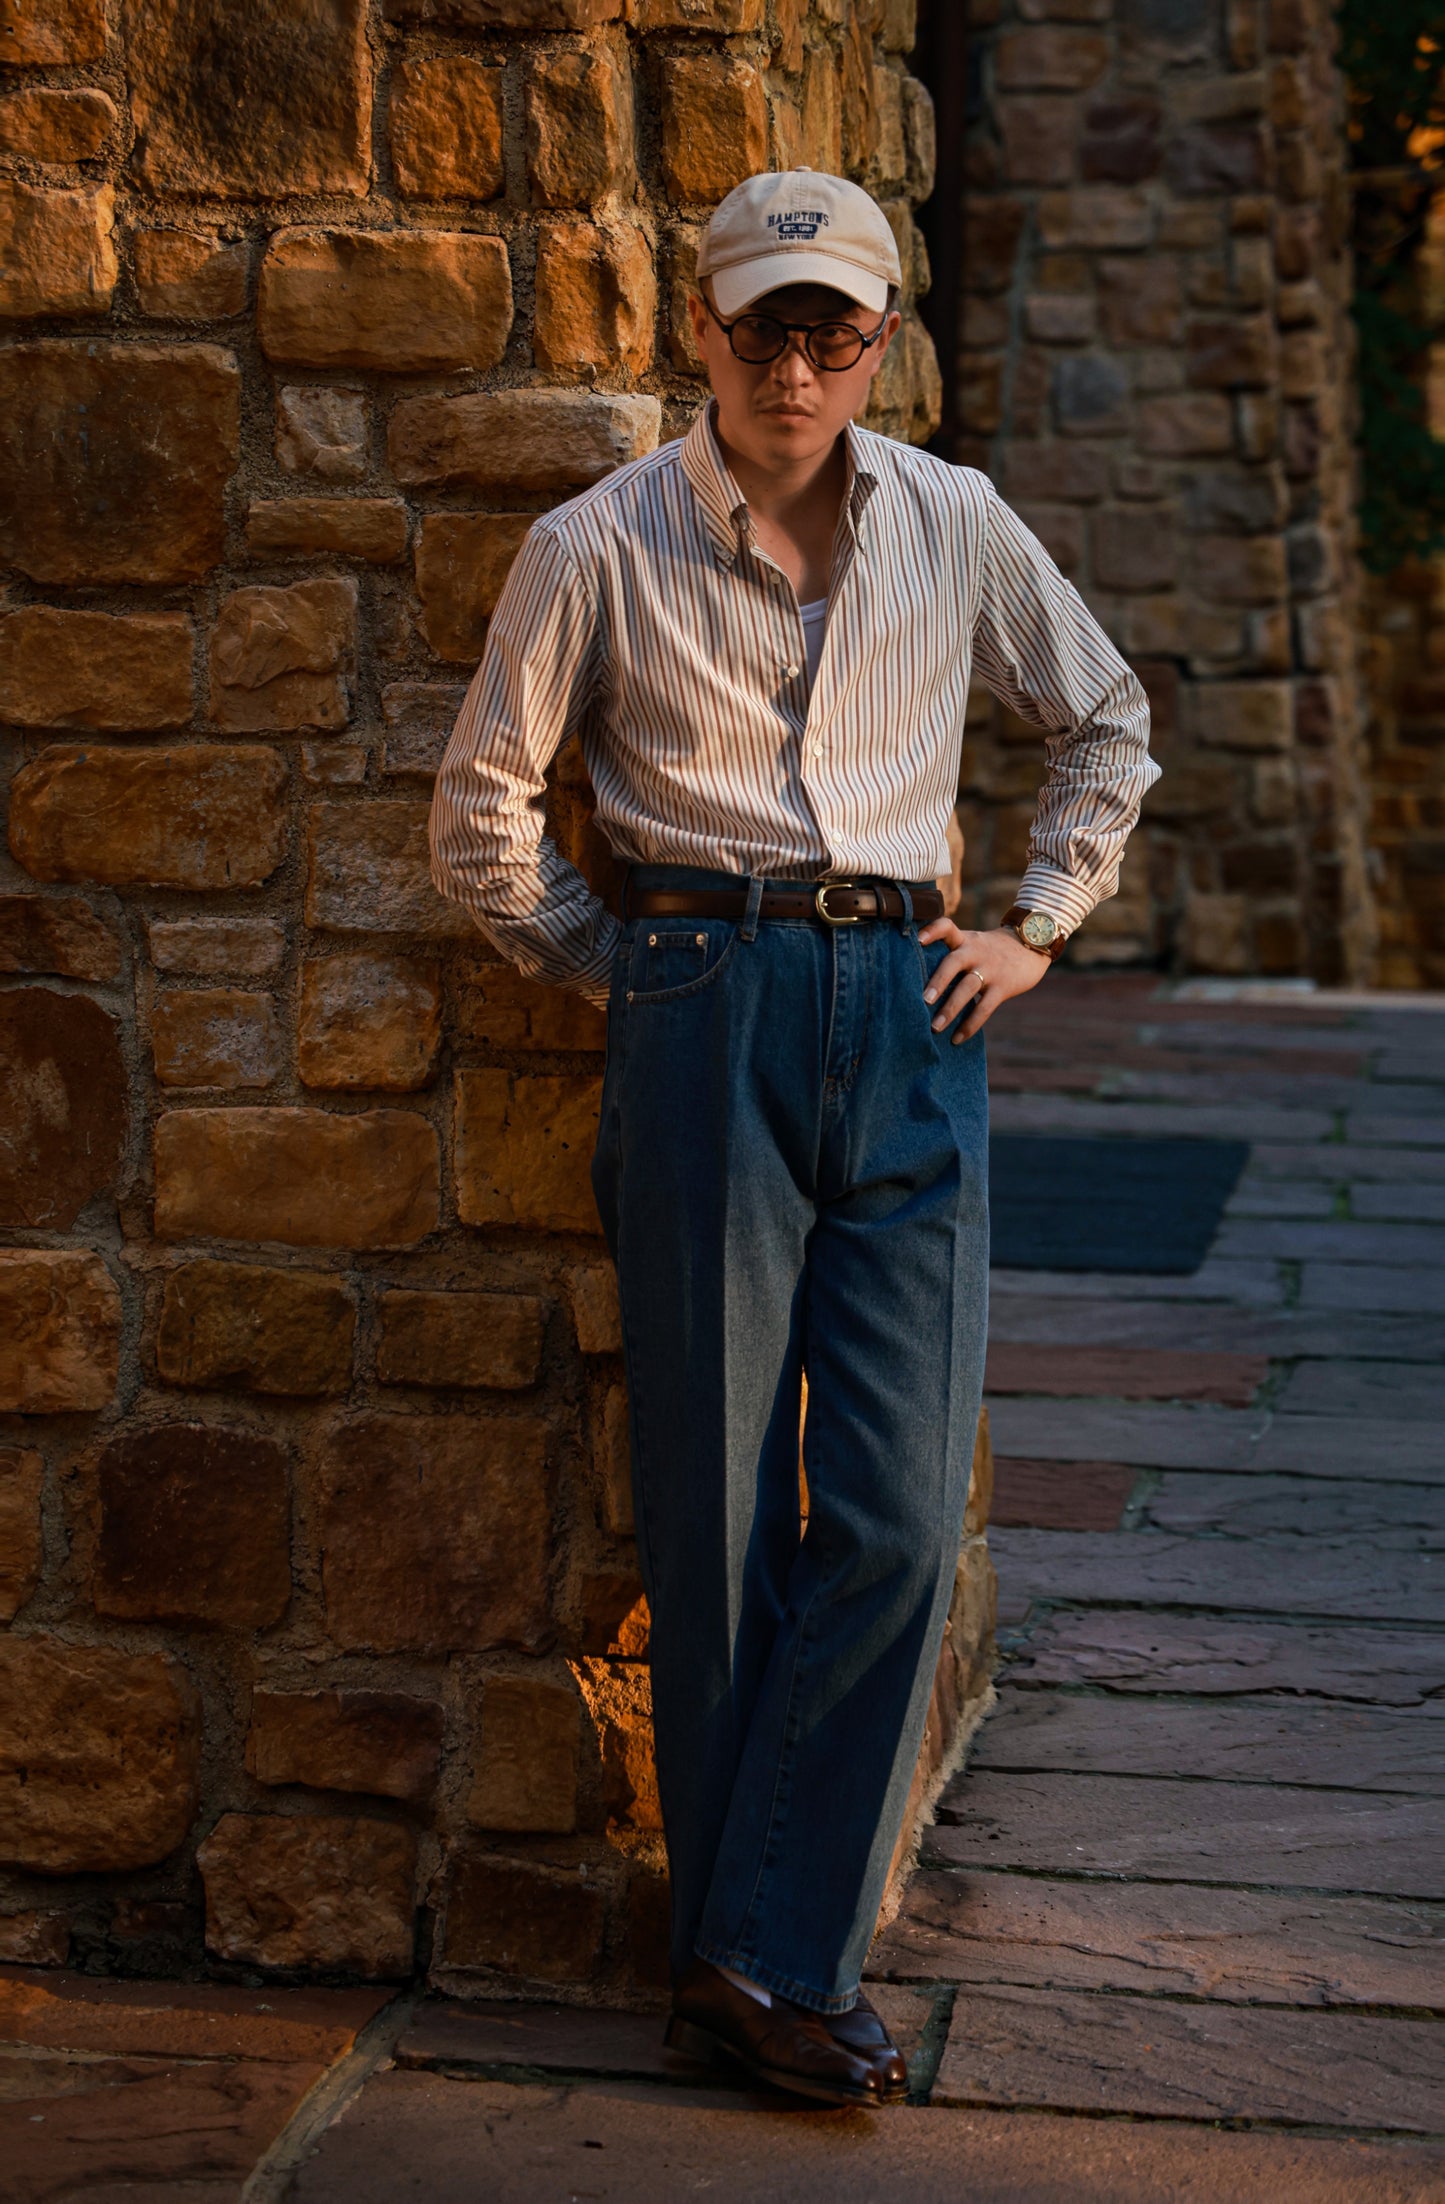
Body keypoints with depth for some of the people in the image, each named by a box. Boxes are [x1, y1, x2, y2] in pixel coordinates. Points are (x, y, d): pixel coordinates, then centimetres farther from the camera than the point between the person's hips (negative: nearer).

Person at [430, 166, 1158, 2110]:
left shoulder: (955, 527, 8)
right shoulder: (602, 547, 0)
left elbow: (1109, 725, 20)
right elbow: (482, 805, 8)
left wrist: (1036, 929, 11)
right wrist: (612, 967, 5)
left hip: (907, 1015, 3)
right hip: (707, 1019, -2)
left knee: (898, 1508, -5)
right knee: (720, 1506, 1)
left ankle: (768, 1953, 5)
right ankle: (751, 1946, 14)